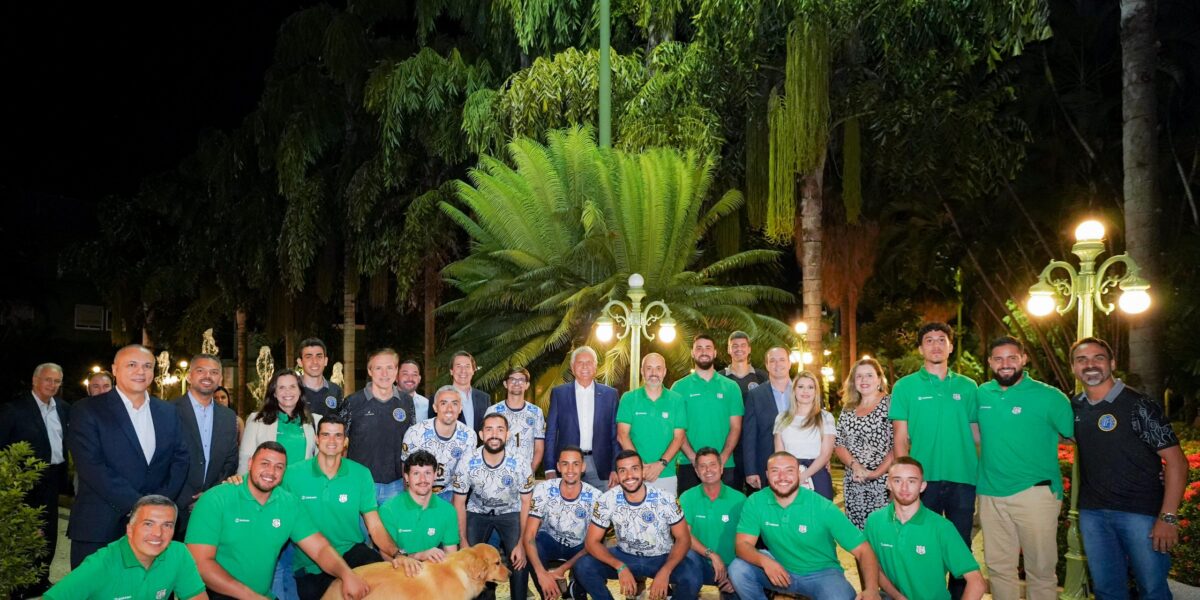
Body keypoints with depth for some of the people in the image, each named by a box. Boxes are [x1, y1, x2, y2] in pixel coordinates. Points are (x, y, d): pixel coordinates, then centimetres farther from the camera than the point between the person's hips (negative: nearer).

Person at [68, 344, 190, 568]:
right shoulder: (87, 411, -2)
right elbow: (91, 466, -12)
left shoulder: (168, 412, 12)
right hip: (99, 528, -3)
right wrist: (136, 504, -16)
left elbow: (181, 458, 9)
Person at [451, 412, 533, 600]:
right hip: (477, 513, 1)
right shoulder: (466, 464, -21)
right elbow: (459, 503, -8)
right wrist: (463, 541, -14)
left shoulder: (520, 464, -22)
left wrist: (522, 543, -17)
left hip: (510, 513, -1)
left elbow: (526, 503, -12)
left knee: (519, 558, -21)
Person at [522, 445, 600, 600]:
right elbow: (529, 536, -26)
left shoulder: (595, 497, -22)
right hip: (550, 541, 0)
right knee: (533, 548, -34)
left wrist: (563, 569, -26)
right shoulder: (543, 489, -22)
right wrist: (541, 574, -40)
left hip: (579, 548, 0)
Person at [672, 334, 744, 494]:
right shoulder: (679, 387, 5)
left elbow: (735, 428, 3)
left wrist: (722, 458, -11)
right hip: (689, 465, -1)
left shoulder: (731, 387, 8)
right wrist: (694, 458, -14)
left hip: (724, 466, 1)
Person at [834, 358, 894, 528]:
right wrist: (855, 465, -9)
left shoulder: (890, 404, -3)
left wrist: (876, 473, -14)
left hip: (883, 482, -4)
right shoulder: (848, 409, 12)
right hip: (853, 483, 4)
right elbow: (838, 444, 9)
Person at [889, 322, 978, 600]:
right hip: (923, 479, -2)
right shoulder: (905, 386, 2)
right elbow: (900, 437, 0)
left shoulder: (967, 387, 8)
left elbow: (976, 433, 10)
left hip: (963, 478, 2)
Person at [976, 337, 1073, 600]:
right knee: (998, 567, 13)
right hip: (991, 494, 4)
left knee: (1041, 570, 4)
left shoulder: (1048, 396, -7)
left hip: (1035, 492, -4)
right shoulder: (982, 394, 6)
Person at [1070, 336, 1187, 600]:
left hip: (1142, 512, -4)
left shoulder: (1138, 405, -9)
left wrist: (1168, 517, -17)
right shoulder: (1074, 408, 5)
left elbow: (1176, 460, -11)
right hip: (1092, 512, 5)